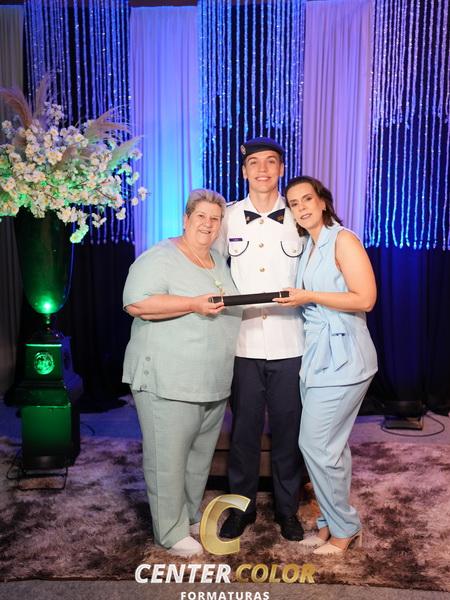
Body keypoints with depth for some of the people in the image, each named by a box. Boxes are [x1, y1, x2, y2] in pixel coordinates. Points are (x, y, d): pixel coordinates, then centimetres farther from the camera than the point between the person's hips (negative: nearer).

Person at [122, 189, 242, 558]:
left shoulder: (219, 261, 14)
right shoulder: (161, 258, -12)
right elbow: (136, 303, -23)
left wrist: (230, 306, 8)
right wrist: (194, 305, -25)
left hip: (213, 383, 8)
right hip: (168, 382, -8)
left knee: (201, 456, 19)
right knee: (169, 459, 1)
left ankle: (193, 517, 36)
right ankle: (172, 533, 17)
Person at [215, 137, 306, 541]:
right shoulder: (229, 218, 5)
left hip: (290, 344, 0)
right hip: (243, 344, 0)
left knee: (288, 431, 10)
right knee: (244, 429, 10)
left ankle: (288, 509, 28)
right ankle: (242, 506, 28)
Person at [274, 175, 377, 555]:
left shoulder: (343, 240, -9)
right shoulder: (309, 247, 15)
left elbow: (365, 299, -17)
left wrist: (308, 296, -16)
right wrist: (298, 299, 6)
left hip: (341, 356, -8)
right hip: (317, 355, 8)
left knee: (316, 444, -5)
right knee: (331, 446, 13)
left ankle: (345, 528, 13)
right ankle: (333, 523, 25)